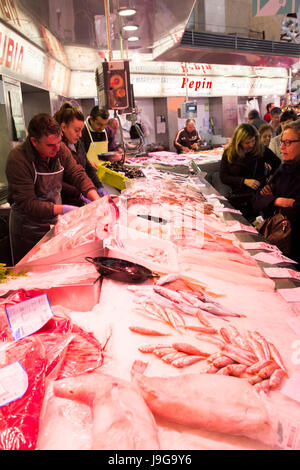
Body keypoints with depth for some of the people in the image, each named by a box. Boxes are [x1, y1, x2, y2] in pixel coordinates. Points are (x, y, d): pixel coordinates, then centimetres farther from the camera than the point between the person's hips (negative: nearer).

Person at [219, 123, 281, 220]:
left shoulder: (262, 150, -3)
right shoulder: (229, 153, -3)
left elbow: (279, 165, 9)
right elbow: (223, 177, -7)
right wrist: (244, 181, -16)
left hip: (258, 197, 0)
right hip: (236, 199, 0)